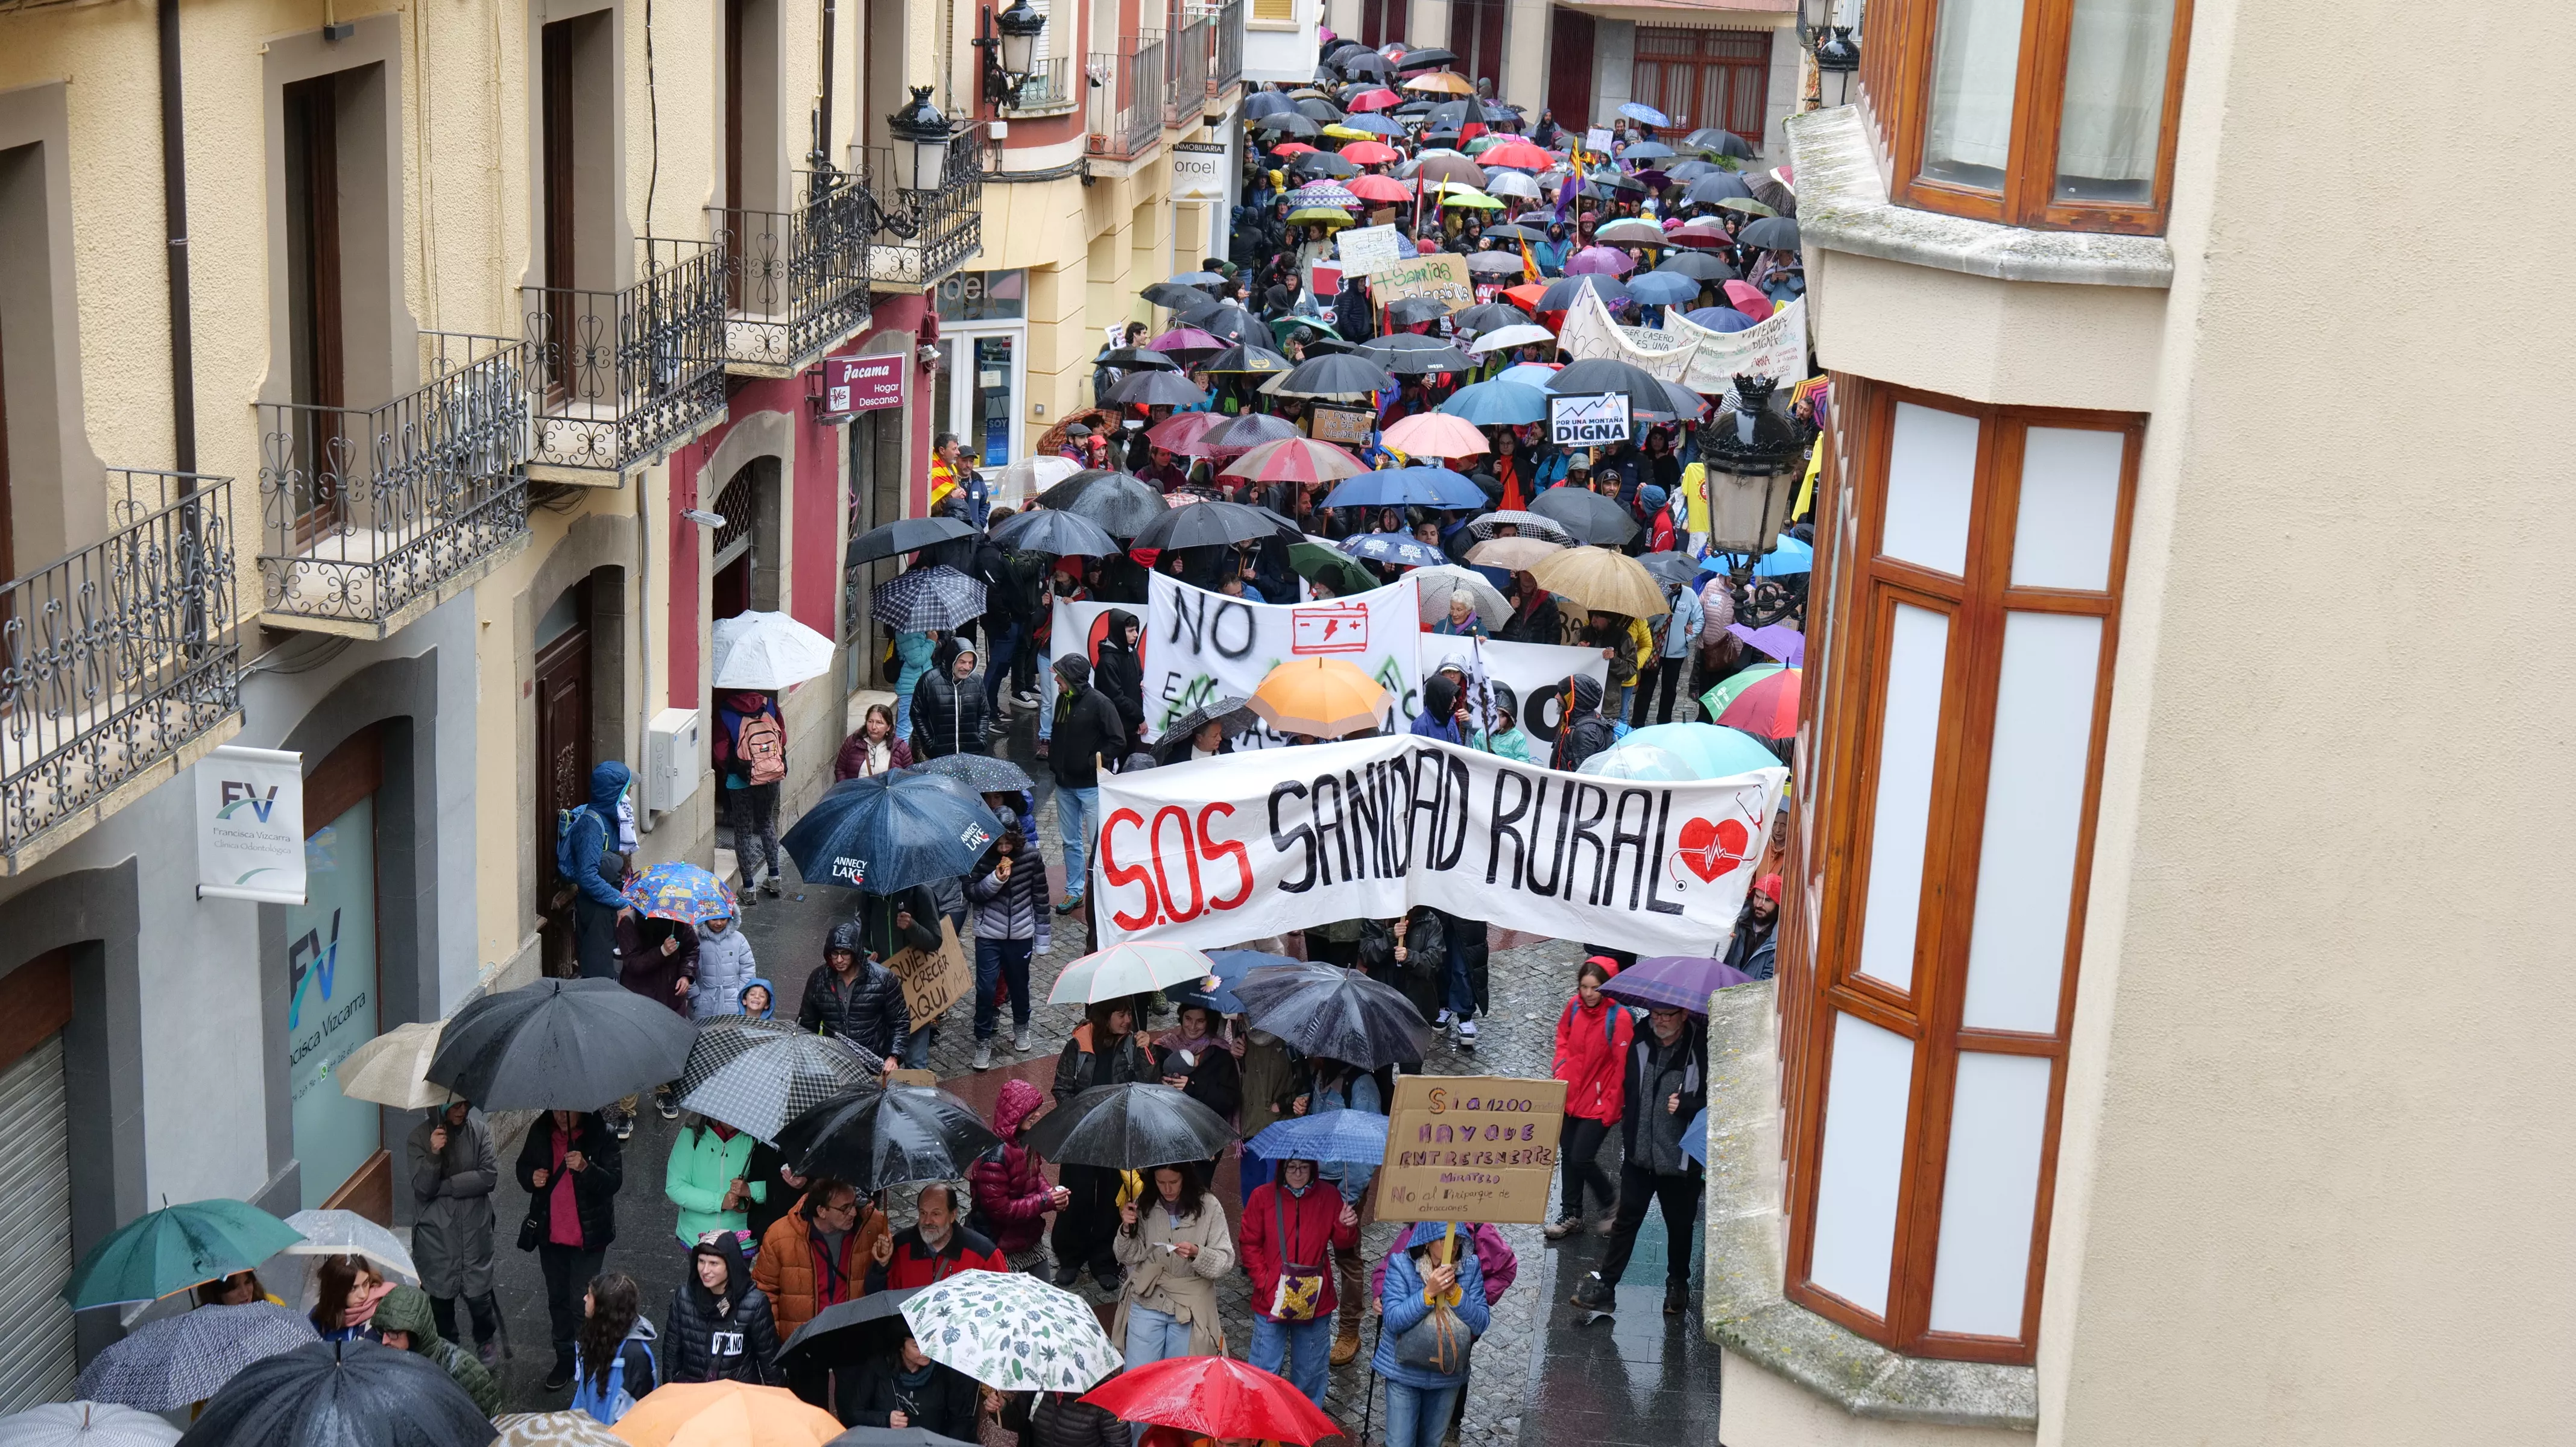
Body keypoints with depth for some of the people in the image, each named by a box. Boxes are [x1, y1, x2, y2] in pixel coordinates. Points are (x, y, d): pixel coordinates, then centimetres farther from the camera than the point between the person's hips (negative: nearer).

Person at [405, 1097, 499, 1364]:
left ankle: (485, 1341, 32)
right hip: (436, 1232, -1)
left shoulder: (480, 1132, -4)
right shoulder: (418, 1138, -8)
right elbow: (423, 1188, -14)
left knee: (478, 1294, 4)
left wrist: (443, 1186, -15)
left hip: (474, 1229, 1)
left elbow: (490, 1176, -13)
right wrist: (433, 1154, -31)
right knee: (441, 1296, 11)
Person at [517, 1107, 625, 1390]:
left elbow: (614, 1181, -18)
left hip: (588, 1236, -5)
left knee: (581, 1303, -3)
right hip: (551, 1235, 5)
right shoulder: (540, 1131, -4)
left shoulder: (602, 1135, -16)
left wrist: (585, 1168, -35)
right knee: (558, 1300, 18)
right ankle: (565, 1359, 34)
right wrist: (531, 1178, -12)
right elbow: (523, 1166, 11)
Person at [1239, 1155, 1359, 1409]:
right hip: (1272, 1301, -2)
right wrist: (1263, 1282, -11)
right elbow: (1250, 1245, -1)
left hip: (1314, 1302, 2)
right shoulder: (1263, 1197, -4)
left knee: (1310, 1371, 14)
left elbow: (1342, 1245, 3)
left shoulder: (1329, 1198, 0)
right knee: (1264, 1370, 3)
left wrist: (1347, 1228, -19)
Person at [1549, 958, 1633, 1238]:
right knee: (1569, 1155, 13)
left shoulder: (1619, 1018, -19)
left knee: (1581, 1158, -9)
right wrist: (1561, 1071, 3)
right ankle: (1572, 1214, 28)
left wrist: (1611, 1105, -13)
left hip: (1600, 1102, -6)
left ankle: (1612, 1204, 16)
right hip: (1571, 1097, 6)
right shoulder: (1574, 1007, -2)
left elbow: (1622, 1065, -15)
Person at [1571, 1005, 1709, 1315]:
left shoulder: (1700, 1049, -16)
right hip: (1639, 1154, 3)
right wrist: (1628, 1126, 8)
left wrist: (1686, 1105, -23)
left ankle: (1677, 1284, 35)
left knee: (1679, 1225, 15)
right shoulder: (1640, 1043, -2)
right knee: (1627, 1220, 10)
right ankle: (1605, 1284, 16)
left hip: (1680, 1158, -3)